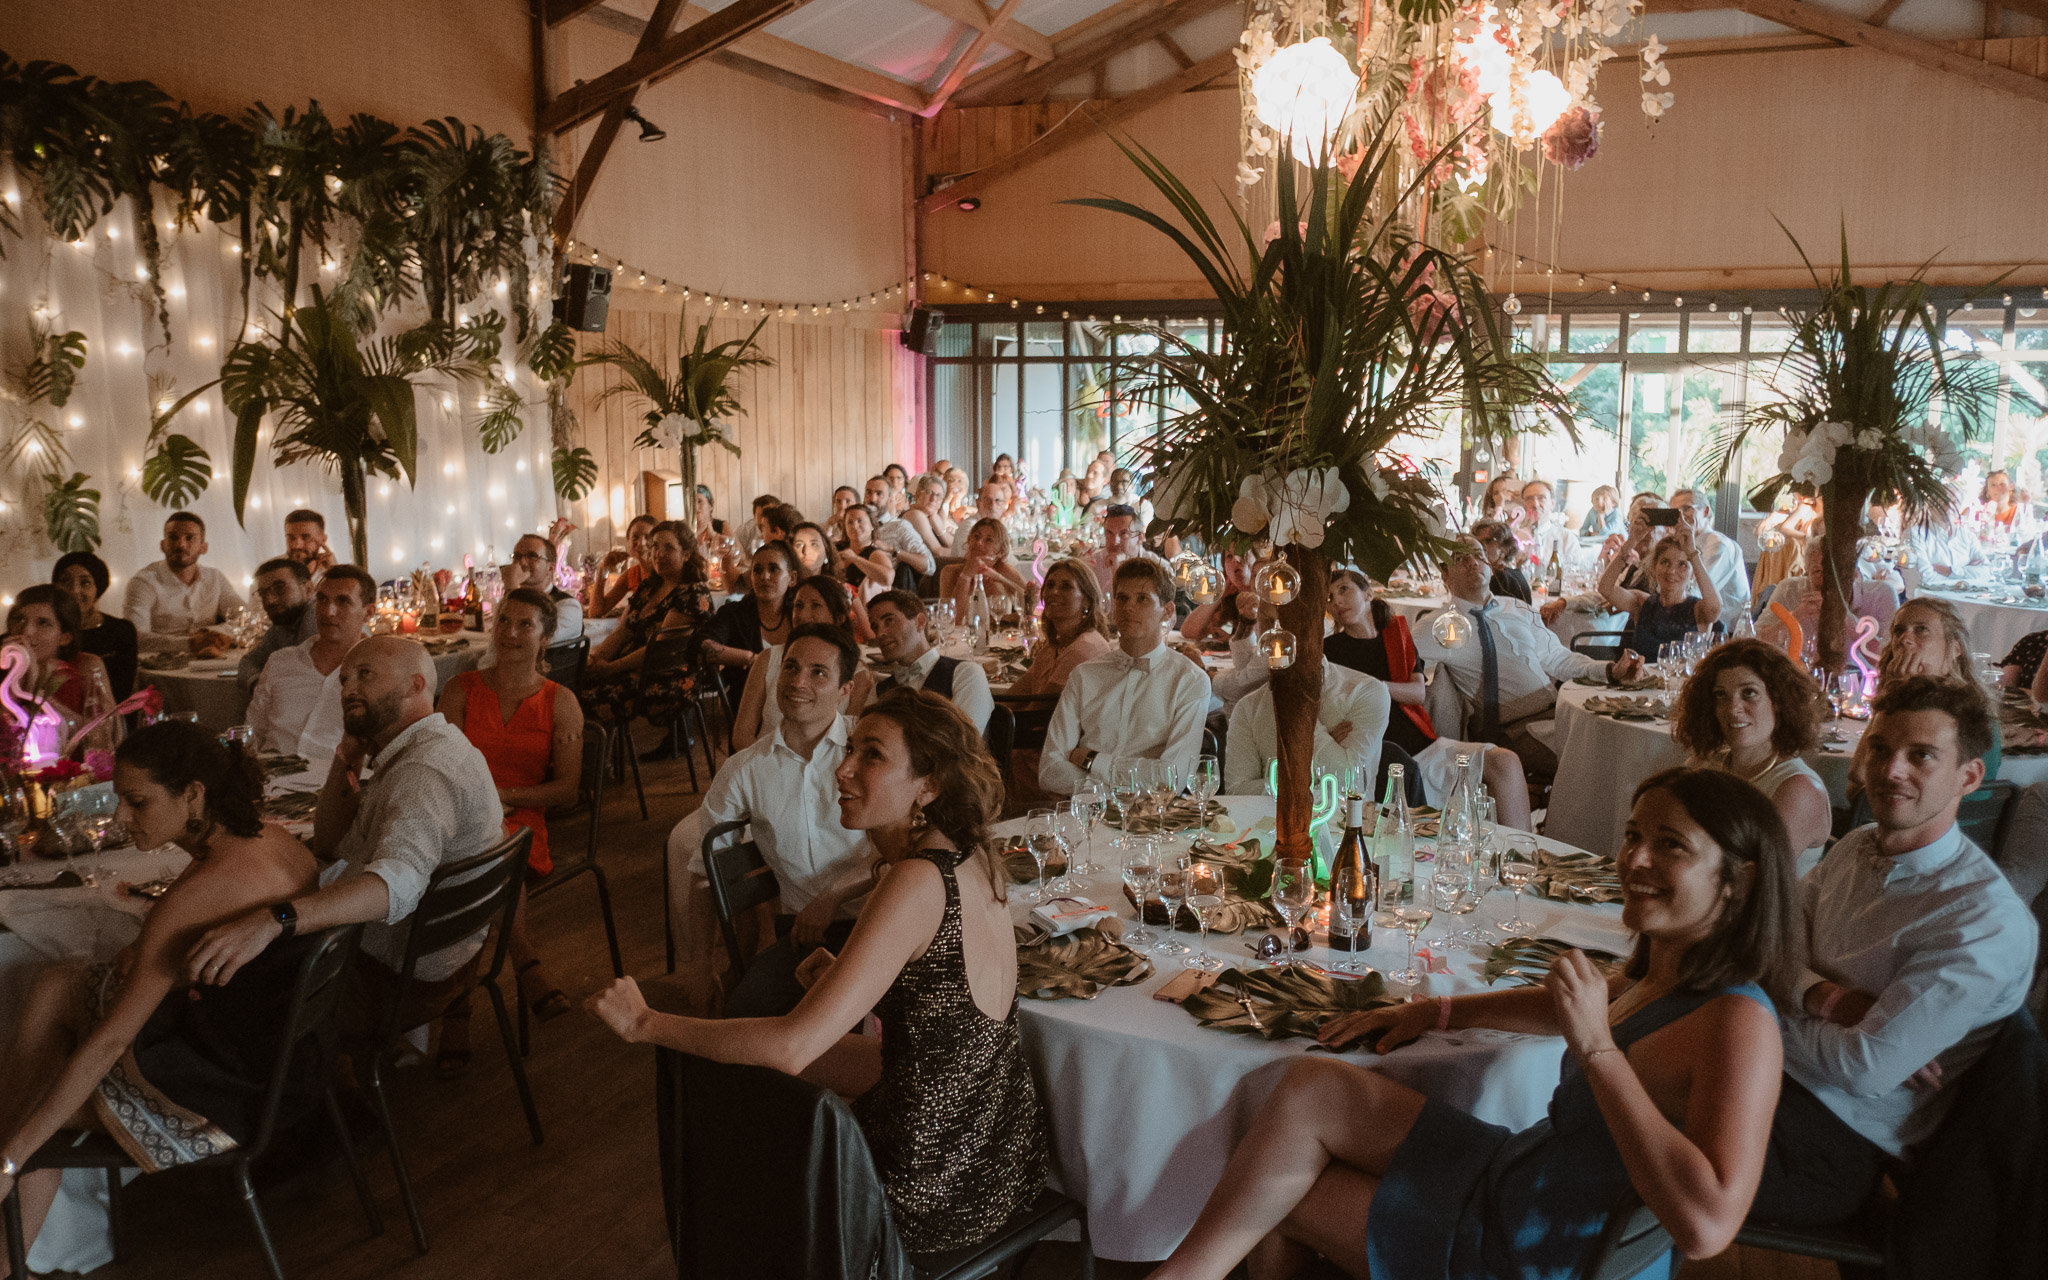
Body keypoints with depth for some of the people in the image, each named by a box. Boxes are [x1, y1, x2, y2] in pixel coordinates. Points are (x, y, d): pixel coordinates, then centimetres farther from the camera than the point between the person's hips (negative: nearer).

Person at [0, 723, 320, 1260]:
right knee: (56, 985, 12)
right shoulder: (275, 840, -2)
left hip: (223, 1102, -9)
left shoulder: (203, 891, -27)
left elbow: (108, 1041, -22)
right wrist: (146, 950, 3)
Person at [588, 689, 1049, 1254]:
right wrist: (845, 976, 2)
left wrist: (647, 1023, -18)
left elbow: (793, 1046, -29)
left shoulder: (917, 882, -28)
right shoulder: (967, 860, -2)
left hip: (937, 1193, -7)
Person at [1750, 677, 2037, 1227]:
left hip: (1830, 1144, -7)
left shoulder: (1988, 923, -19)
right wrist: (1814, 994, -15)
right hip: (1767, 1074, 7)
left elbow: (1865, 1068, -23)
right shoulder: (1855, 848, 8)